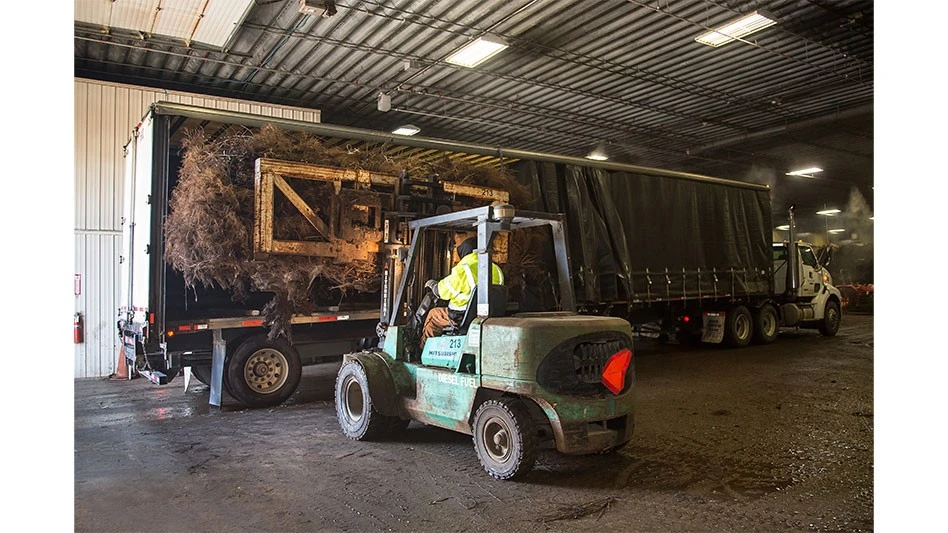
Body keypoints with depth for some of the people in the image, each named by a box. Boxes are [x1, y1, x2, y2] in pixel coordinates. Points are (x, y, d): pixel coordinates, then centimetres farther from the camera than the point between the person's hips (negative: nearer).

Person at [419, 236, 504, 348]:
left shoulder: (463, 270, -17)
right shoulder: (496, 270, 2)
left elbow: (443, 291, -7)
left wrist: (433, 284, 15)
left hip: (462, 318, -6)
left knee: (433, 314, 17)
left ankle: (423, 349, 28)